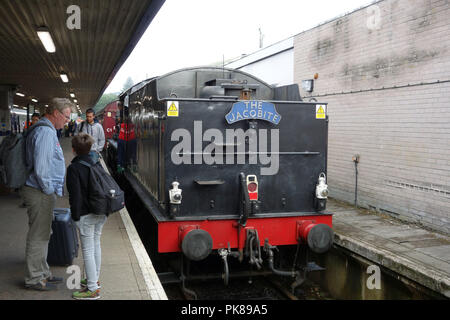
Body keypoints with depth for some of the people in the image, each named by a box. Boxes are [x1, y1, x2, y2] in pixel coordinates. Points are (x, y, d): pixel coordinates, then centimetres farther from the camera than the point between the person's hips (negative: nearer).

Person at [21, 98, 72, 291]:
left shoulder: (47, 130, 15)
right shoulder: (45, 132, -19)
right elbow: (40, 167, -25)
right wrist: (49, 190, -15)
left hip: (43, 191, 11)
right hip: (40, 193, -11)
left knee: (42, 235, 18)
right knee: (38, 237, 0)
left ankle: (43, 274, 30)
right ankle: (34, 279, 11)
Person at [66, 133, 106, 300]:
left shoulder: (74, 168, -14)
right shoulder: (96, 164, 7)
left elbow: (75, 194, -17)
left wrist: (75, 215, -9)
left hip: (86, 215, -8)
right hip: (101, 212, 8)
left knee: (87, 250, -1)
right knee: (96, 244, 20)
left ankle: (92, 289, 3)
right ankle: (95, 279, 34)